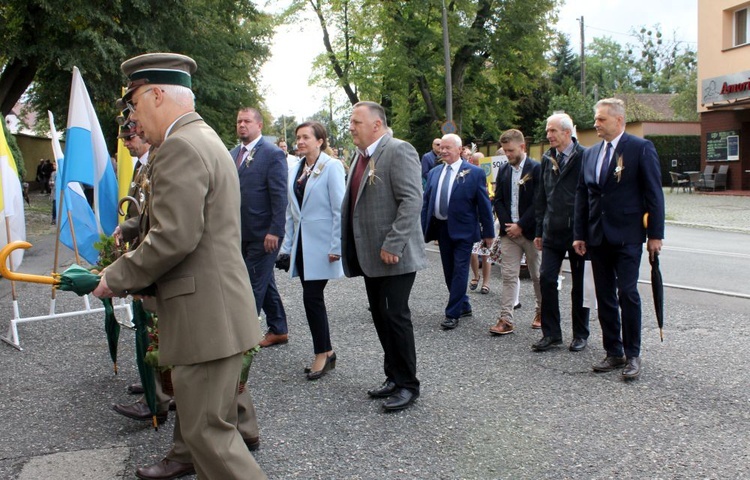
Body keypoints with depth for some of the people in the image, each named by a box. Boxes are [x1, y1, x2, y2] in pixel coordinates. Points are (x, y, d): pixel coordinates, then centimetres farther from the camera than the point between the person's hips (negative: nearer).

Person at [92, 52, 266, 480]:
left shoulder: (181, 145, -17)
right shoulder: (206, 138, 17)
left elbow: (174, 238, -24)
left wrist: (117, 278, -11)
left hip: (207, 315, -11)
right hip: (212, 306, 11)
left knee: (209, 429, -3)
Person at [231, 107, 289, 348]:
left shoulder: (273, 154, -9)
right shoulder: (233, 154, 12)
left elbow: (280, 196, -14)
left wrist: (275, 231, -19)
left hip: (263, 234, -8)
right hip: (241, 233, 8)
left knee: (255, 283, -3)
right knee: (264, 282, 16)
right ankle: (278, 330, 28)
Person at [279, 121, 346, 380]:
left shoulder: (332, 167, -8)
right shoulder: (295, 170, 11)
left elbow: (340, 209, -11)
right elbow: (291, 211, 14)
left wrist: (336, 247, -14)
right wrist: (287, 246, 11)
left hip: (321, 244, -6)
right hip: (301, 243, 7)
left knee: (312, 297, -8)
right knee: (313, 298, 9)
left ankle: (323, 353, 7)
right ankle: (326, 352, 20)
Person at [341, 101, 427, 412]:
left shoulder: (399, 151, -12)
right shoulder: (362, 156, 15)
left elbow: (412, 200, -20)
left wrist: (393, 245, -23)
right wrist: (348, 246, 15)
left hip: (395, 256, -8)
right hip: (371, 256, 8)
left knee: (396, 317, -3)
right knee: (381, 317, 13)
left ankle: (408, 385, 10)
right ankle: (394, 377, 25)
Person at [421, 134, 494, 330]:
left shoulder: (475, 172, -6)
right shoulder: (434, 173, 8)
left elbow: (484, 204, -4)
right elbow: (426, 203, 10)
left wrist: (488, 232, -4)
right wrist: (423, 229, 5)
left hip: (462, 229, -5)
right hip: (441, 228, 5)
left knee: (459, 271, -2)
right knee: (449, 271, 13)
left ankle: (453, 314, 5)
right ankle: (464, 306, 29)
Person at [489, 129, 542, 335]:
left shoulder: (536, 169, -9)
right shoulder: (503, 170, 8)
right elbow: (498, 200, 9)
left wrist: (520, 225, -13)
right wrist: (507, 224, -4)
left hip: (530, 231, -4)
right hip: (509, 231, 4)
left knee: (537, 275, 10)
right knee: (509, 275, 0)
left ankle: (542, 311, 29)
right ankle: (506, 320, 0)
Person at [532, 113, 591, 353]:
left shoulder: (585, 157, -10)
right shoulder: (547, 158, 8)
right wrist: (540, 230, 11)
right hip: (553, 232, 5)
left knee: (580, 284, 7)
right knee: (546, 279, 0)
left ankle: (580, 334, 20)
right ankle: (551, 333, 10)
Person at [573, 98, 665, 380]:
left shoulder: (641, 148, -4)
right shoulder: (591, 154, 12)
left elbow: (654, 194, -6)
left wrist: (655, 234, -9)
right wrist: (579, 234, 9)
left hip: (627, 237, -5)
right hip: (598, 237, 6)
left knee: (627, 293, -5)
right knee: (605, 297, 9)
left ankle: (632, 355, 8)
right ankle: (613, 352, 19)